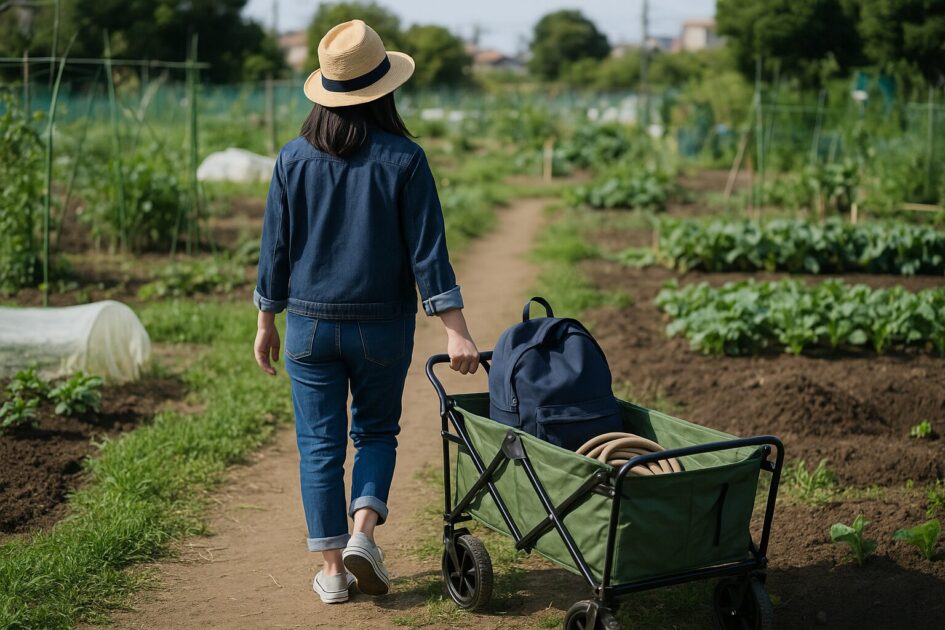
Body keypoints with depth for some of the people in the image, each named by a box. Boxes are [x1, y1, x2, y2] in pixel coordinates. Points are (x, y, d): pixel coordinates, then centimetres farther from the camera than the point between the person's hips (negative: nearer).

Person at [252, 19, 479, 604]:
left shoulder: (294, 159, -2)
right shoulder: (403, 158, -8)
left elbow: (276, 248, 2)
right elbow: (427, 250, -10)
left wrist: (266, 323, 13)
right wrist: (456, 331, -9)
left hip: (310, 323, 1)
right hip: (383, 325, -1)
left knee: (320, 445, 9)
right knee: (377, 431, 19)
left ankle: (333, 567, 13)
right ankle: (363, 532, 1)